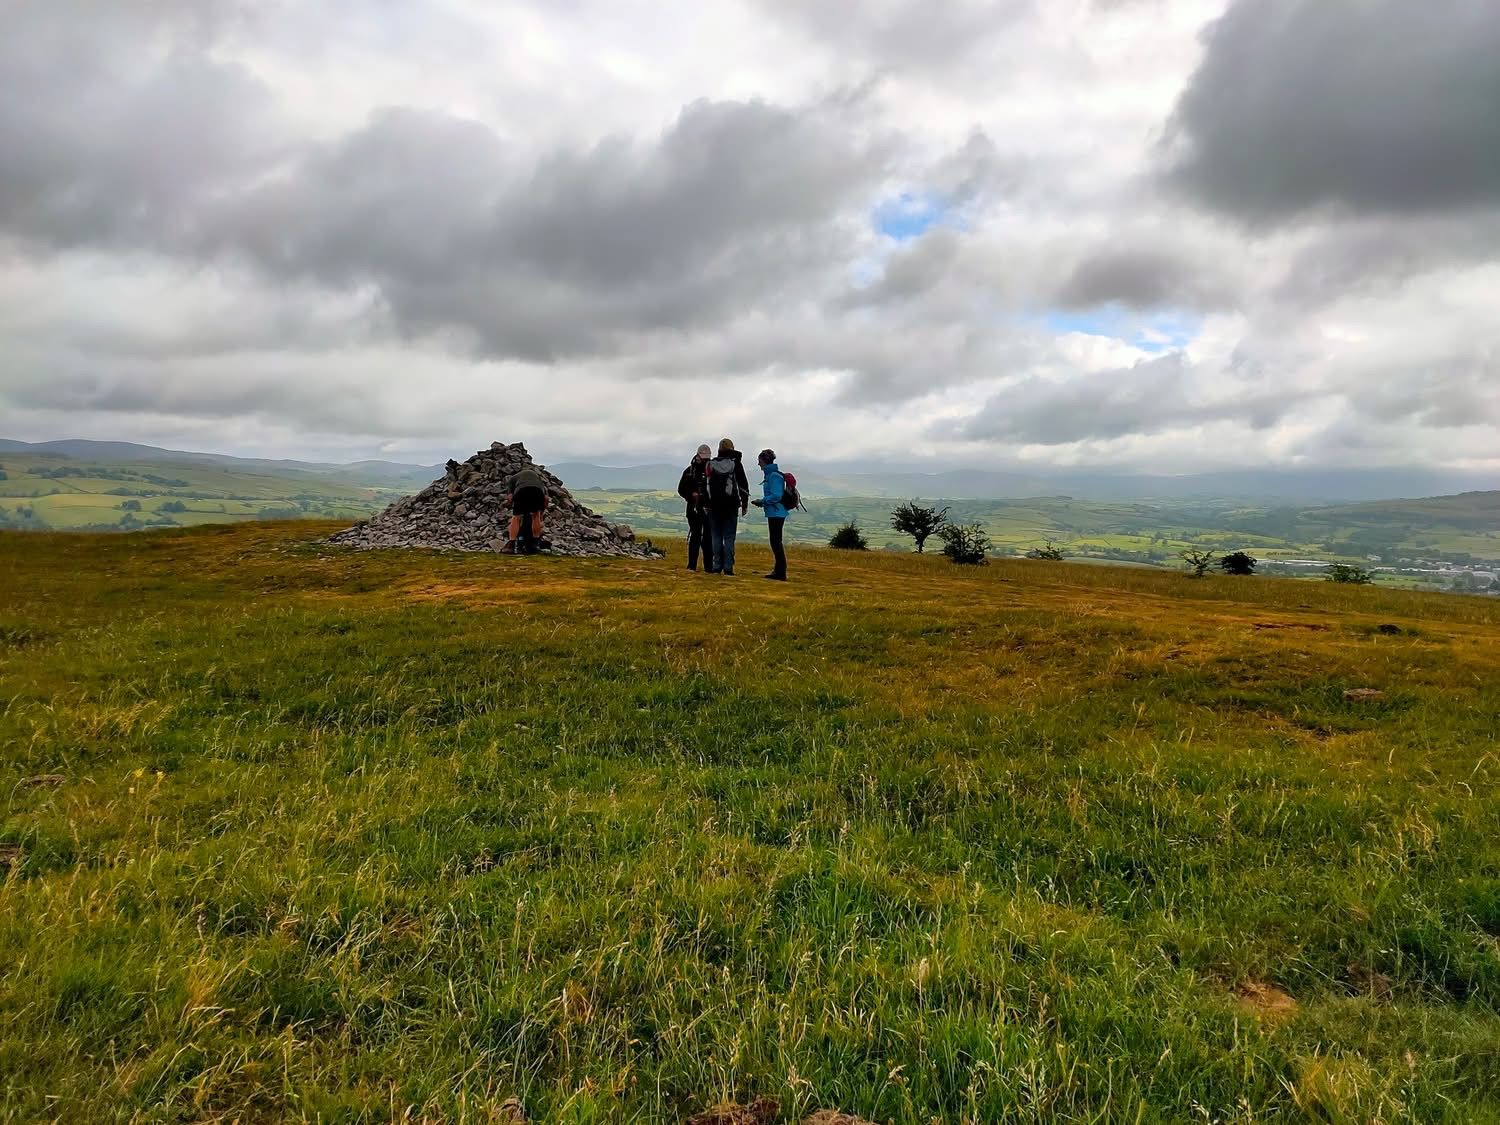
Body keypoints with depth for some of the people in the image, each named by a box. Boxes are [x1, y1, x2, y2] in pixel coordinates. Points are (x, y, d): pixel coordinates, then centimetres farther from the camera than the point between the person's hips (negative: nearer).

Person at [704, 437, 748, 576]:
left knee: (716, 537, 7)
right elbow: (744, 485, 2)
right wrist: (745, 504, 8)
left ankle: (717, 566, 4)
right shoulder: (736, 464, 0)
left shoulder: (710, 464, 6)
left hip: (714, 506, 2)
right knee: (729, 537, -1)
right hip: (731, 507, -2)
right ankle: (728, 568, -5)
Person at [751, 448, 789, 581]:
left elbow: (776, 496, -21)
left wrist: (762, 501, -12)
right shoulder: (770, 475, 15)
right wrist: (762, 501, 9)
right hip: (774, 513, 10)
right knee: (775, 541, 14)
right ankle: (778, 570, 22)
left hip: (776, 513, -10)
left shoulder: (774, 476, -15)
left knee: (776, 541, -8)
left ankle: (781, 573, -5)